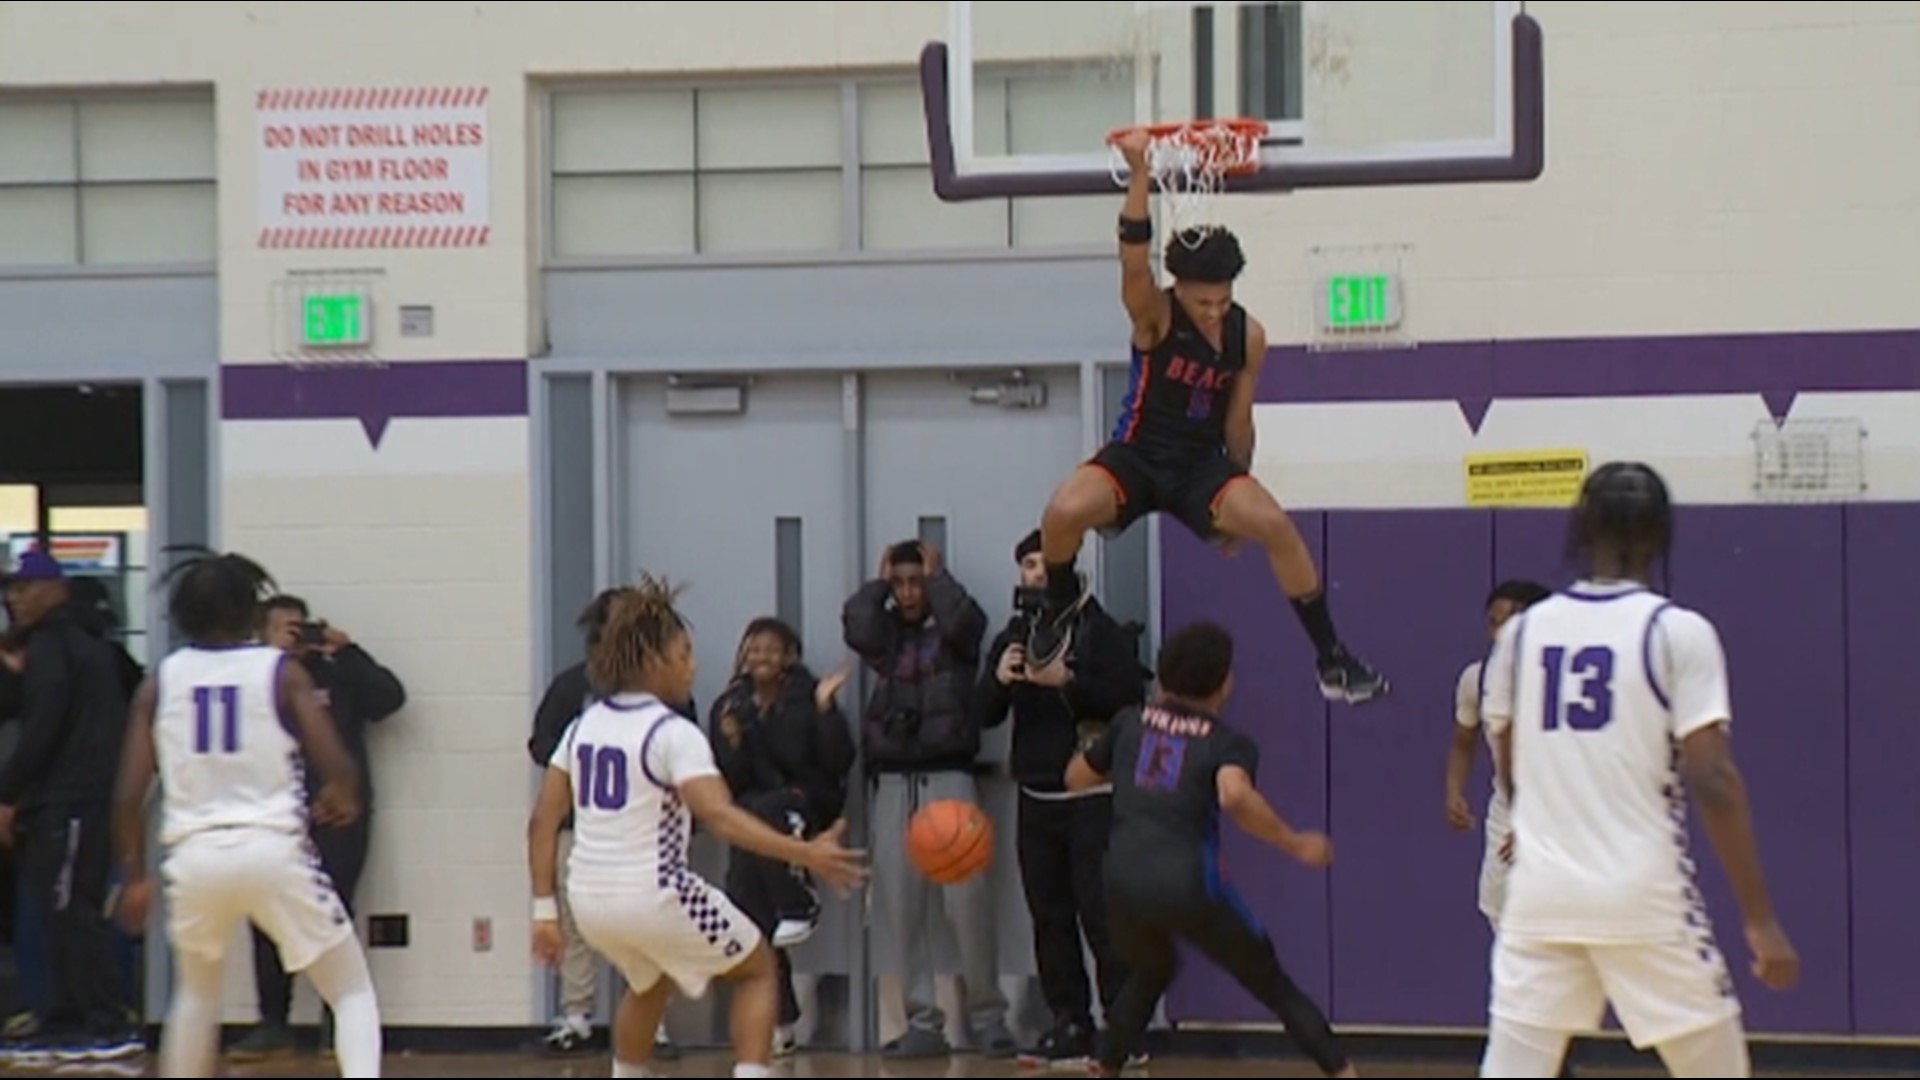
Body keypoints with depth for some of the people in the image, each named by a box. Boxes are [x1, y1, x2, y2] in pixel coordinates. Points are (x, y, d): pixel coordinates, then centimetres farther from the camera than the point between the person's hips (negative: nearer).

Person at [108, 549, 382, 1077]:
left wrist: (134, 875, 14)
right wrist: (342, 798, 15)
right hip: (275, 850, -3)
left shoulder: (160, 681, 7)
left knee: (196, 991, 29)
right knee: (352, 990, 10)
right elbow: (339, 771, -8)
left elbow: (129, 794, 3)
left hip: (194, 856, 3)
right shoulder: (282, 672, 0)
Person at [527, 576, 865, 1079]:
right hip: (654, 897, -6)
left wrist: (545, 911, 11)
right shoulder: (672, 733, -13)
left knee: (651, 981, 35)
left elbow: (542, 823, 8)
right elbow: (721, 816, -26)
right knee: (757, 968, 16)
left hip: (590, 900, 7)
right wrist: (805, 854, -28)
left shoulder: (584, 726, 8)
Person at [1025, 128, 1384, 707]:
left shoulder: (1249, 336, -4)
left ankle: (1332, 660, -9)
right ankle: (1062, 601, 7)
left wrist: (1234, 501, 12)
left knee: (1276, 526, -22)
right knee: (1063, 513, -29)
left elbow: (1238, 422, 6)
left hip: (1203, 463, 2)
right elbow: (1133, 259, -35)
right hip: (1137, 454, -2)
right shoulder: (1154, 315, -14)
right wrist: (1140, 175, -48)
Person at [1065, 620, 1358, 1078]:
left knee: (1152, 971, 35)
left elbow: (1076, 778, 31)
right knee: (1273, 985, 11)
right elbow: (1234, 796, -18)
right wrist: (1295, 844, -9)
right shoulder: (1229, 744, 5)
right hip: (1188, 884, -4)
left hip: (1124, 881, 4)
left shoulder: (1129, 724, 17)